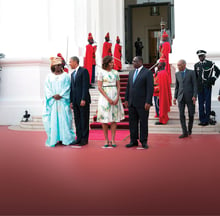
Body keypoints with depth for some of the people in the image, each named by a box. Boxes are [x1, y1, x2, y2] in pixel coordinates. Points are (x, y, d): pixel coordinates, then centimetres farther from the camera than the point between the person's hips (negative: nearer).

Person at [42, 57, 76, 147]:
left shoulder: (65, 76, 8)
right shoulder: (49, 76, 11)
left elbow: (67, 88, 0)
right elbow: (47, 88, 4)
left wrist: (60, 95, -13)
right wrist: (53, 95, -10)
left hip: (62, 101, -1)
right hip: (52, 101, 1)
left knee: (64, 119, -4)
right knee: (52, 119, -2)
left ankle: (66, 138, 1)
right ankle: (53, 139, 3)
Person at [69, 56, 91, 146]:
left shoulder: (84, 71, -5)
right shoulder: (73, 74, 19)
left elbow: (86, 86, -12)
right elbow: (72, 88, 18)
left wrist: (83, 99, -18)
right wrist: (71, 101, 11)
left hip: (83, 100, -7)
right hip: (75, 101, 7)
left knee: (84, 120, -1)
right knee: (77, 120, 8)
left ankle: (84, 139, 5)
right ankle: (79, 138, 14)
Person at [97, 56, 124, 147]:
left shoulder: (115, 72, 9)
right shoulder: (101, 73, -1)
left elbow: (118, 87, 8)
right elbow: (99, 87, -6)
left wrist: (117, 98, -6)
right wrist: (108, 98, -13)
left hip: (115, 97, 3)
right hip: (104, 97, -3)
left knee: (114, 119, 1)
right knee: (104, 119, 0)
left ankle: (113, 140, 7)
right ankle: (106, 140, 8)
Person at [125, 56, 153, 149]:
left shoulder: (147, 73, -5)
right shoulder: (131, 73, 15)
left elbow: (150, 88, -10)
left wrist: (148, 102, -16)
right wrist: (126, 99, 11)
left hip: (142, 103, -6)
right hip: (132, 103, 6)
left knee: (143, 122, 3)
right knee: (132, 122, 9)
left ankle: (143, 141, 13)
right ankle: (133, 141, 19)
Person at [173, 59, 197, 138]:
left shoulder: (191, 72, -4)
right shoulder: (177, 74, 8)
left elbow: (195, 85, -5)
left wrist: (194, 96, -14)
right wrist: (175, 97, 6)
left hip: (189, 97, -3)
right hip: (181, 97, 3)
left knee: (191, 114, 6)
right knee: (181, 115, -5)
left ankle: (189, 129, 29)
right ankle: (185, 132, -1)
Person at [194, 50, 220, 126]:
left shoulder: (210, 63, -2)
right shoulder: (196, 65, 12)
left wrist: (212, 80, -6)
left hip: (207, 86, -4)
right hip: (200, 87, 4)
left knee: (207, 102, -2)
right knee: (201, 103, 6)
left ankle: (206, 120, 1)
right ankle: (202, 120, 12)